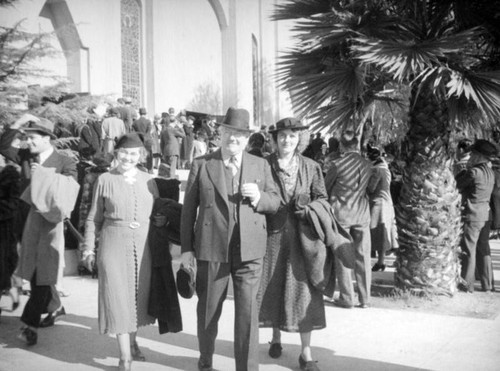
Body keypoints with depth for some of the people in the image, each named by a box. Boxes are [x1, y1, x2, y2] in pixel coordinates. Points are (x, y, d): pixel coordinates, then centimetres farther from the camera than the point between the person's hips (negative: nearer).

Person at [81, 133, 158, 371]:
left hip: (143, 246, 3)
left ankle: (132, 342, 33)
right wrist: (88, 248, 0)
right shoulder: (105, 180, -1)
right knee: (118, 297, 0)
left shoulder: (148, 180, 5)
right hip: (114, 245, -2)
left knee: (139, 294, 11)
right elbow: (94, 218, 4)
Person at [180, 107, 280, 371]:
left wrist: (259, 197, -13)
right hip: (211, 249, 0)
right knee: (208, 309, 13)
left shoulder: (261, 166, 7)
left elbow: (275, 202, 10)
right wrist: (186, 248, 0)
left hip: (250, 250, 1)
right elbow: (188, 208, 2)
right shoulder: (201, 165, 2)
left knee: (248, 311, 0)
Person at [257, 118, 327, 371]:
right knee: (272, 286, 10)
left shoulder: (311, 167, 3)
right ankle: (276, 337, 33)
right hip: (272, 234, 0)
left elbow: (322, 198, 7)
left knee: (302, 289, -1)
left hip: (302, 236, 0)